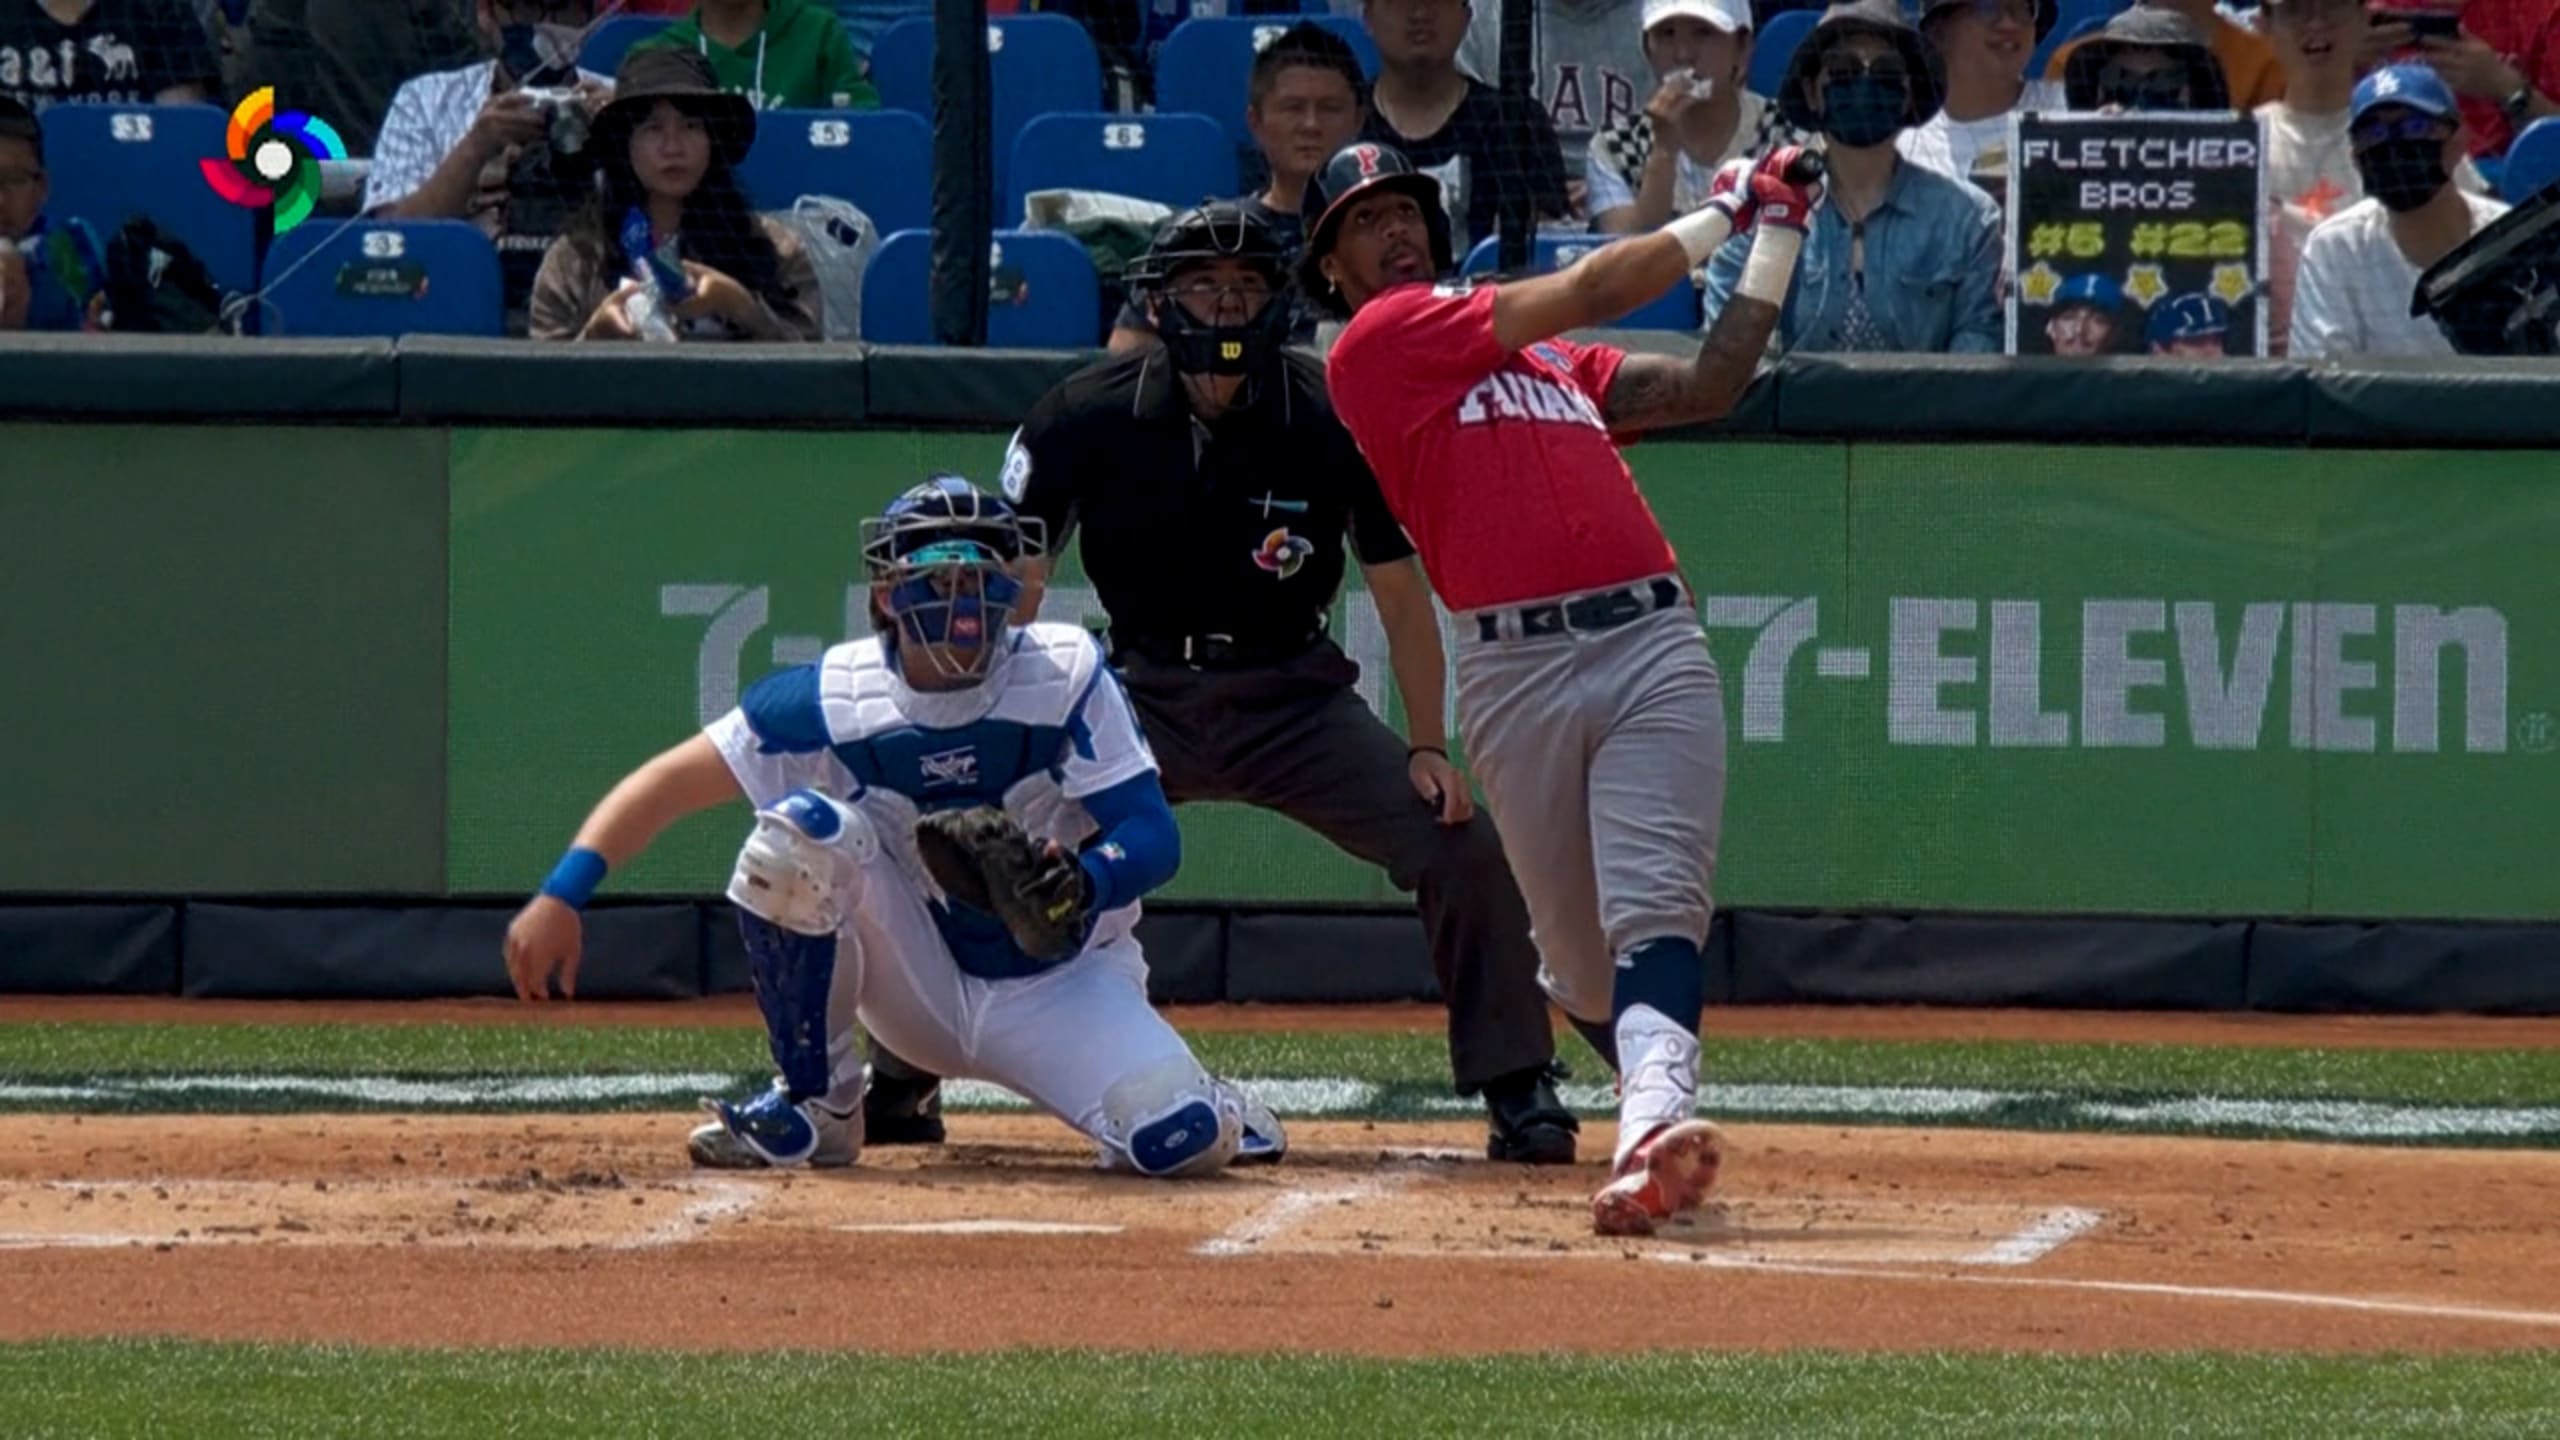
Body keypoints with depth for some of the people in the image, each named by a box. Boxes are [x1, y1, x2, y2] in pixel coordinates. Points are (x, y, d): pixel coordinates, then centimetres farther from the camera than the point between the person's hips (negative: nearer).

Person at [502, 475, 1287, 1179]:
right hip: (922, 987, 1)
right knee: (804, 830, -26)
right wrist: (561, 897, -26)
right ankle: (818, 1104, -9)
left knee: (1179, 1142, -28)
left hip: (1060, 985, -1)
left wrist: (1087, 882, -40)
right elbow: (670, 782, -14)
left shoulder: (1066, 674, -15)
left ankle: (1206, 1106, 15)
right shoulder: (835, 698, -14)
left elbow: (1153, 834, -17)